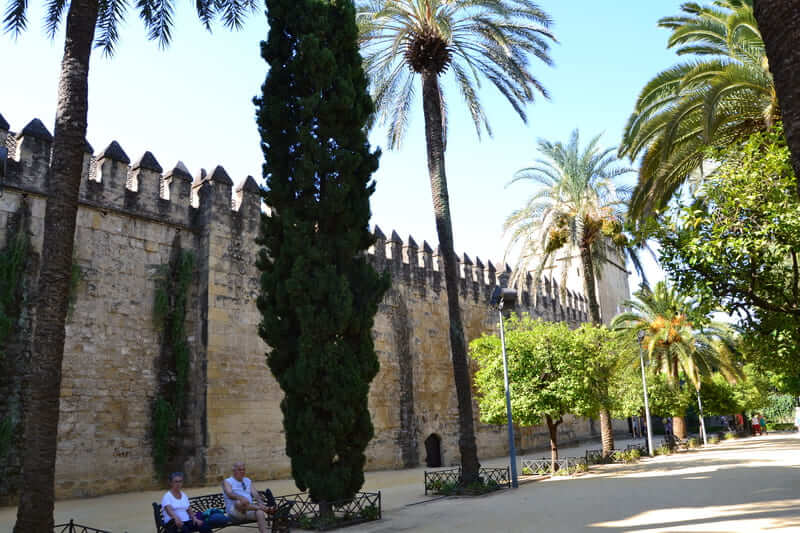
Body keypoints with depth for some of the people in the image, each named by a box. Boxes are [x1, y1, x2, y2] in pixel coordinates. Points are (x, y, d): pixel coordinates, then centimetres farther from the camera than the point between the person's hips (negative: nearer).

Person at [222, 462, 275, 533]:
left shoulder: (248, 481, 24)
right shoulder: (227, 482, 9)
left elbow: (255, 494, 11)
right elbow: (229, 494, -12)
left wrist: (261, 503, -13)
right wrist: (241, 498, -33)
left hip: (250, 509, 4)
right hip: (235, 511, -4)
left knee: (260, 512, -31)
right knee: (239, 502, -39)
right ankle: (265, 508, -33)